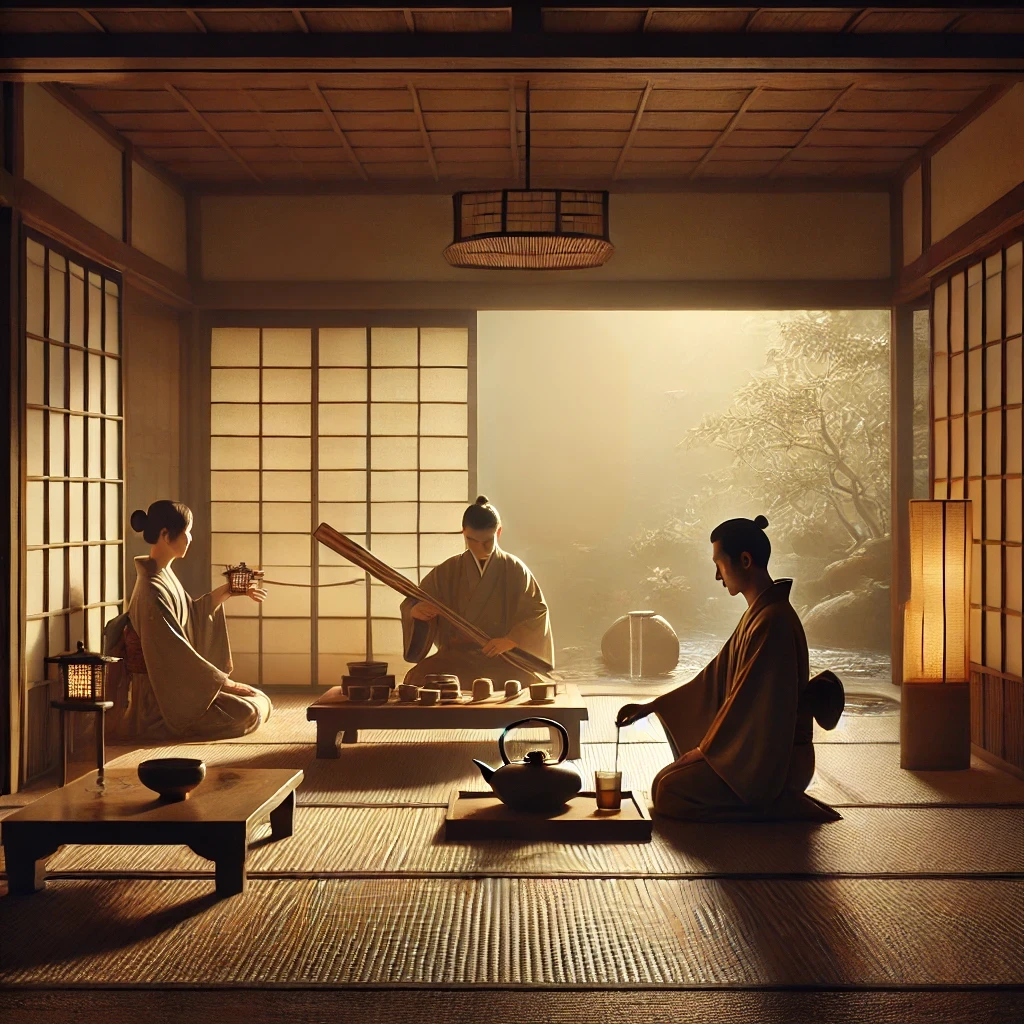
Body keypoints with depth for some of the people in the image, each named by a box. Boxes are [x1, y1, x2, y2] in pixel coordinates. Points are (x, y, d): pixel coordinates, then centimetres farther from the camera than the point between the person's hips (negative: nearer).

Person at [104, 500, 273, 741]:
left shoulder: (162, 574, 5)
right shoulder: (152, 590, -24)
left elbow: (190, 614, 22)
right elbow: (176, 654, -23)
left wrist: (227, 591, 15)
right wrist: (226, 683, -16)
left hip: (175, 684, 9)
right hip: (160, 697, -9)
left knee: (260, 700, 12)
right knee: (247, 713, -16)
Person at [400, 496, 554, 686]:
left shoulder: (515, 570, 2)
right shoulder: (447, 571, 5)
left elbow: (538, 611, -2)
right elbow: (410, 604, 8)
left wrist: (511, 640, -18)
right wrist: (415, 610, -18)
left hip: (503, 658, -1)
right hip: (456, 657, 1)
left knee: (528, 679, -33)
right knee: (418, 677, -27)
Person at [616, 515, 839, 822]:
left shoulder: (772, 621, -21)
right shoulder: (756, 615, 12)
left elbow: (748, 700, -21)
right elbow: (714, 679, 18)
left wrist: (705, 750, -11)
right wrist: (650, 707, 17)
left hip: (775, 760, -10)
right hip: (757, 752, 10)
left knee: (668, 791, -17)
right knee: (665, 780, 16)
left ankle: (775, 804, -7)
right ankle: (778, 799, 12)